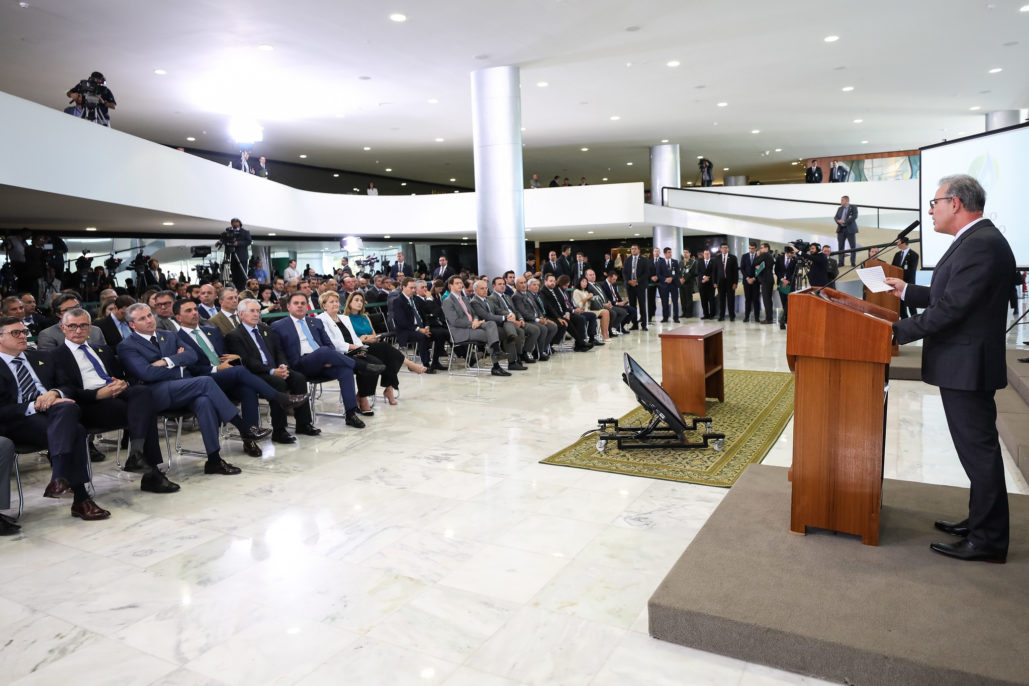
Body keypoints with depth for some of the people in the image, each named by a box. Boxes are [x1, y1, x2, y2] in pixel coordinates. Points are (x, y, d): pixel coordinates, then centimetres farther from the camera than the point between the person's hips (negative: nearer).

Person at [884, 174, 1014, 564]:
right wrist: (907, 291, 17)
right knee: (977, 448, 18)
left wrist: (899, 331, -18)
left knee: (979, 450, -1)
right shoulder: (975, 240, 14)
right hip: (963, 364, 11)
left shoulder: (981, 243, -19)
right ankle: (981, 522, 31)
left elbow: (952, 307, -24)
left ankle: (988, 541, 9)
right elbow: (949, 296, 16)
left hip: (966, 366, -11)